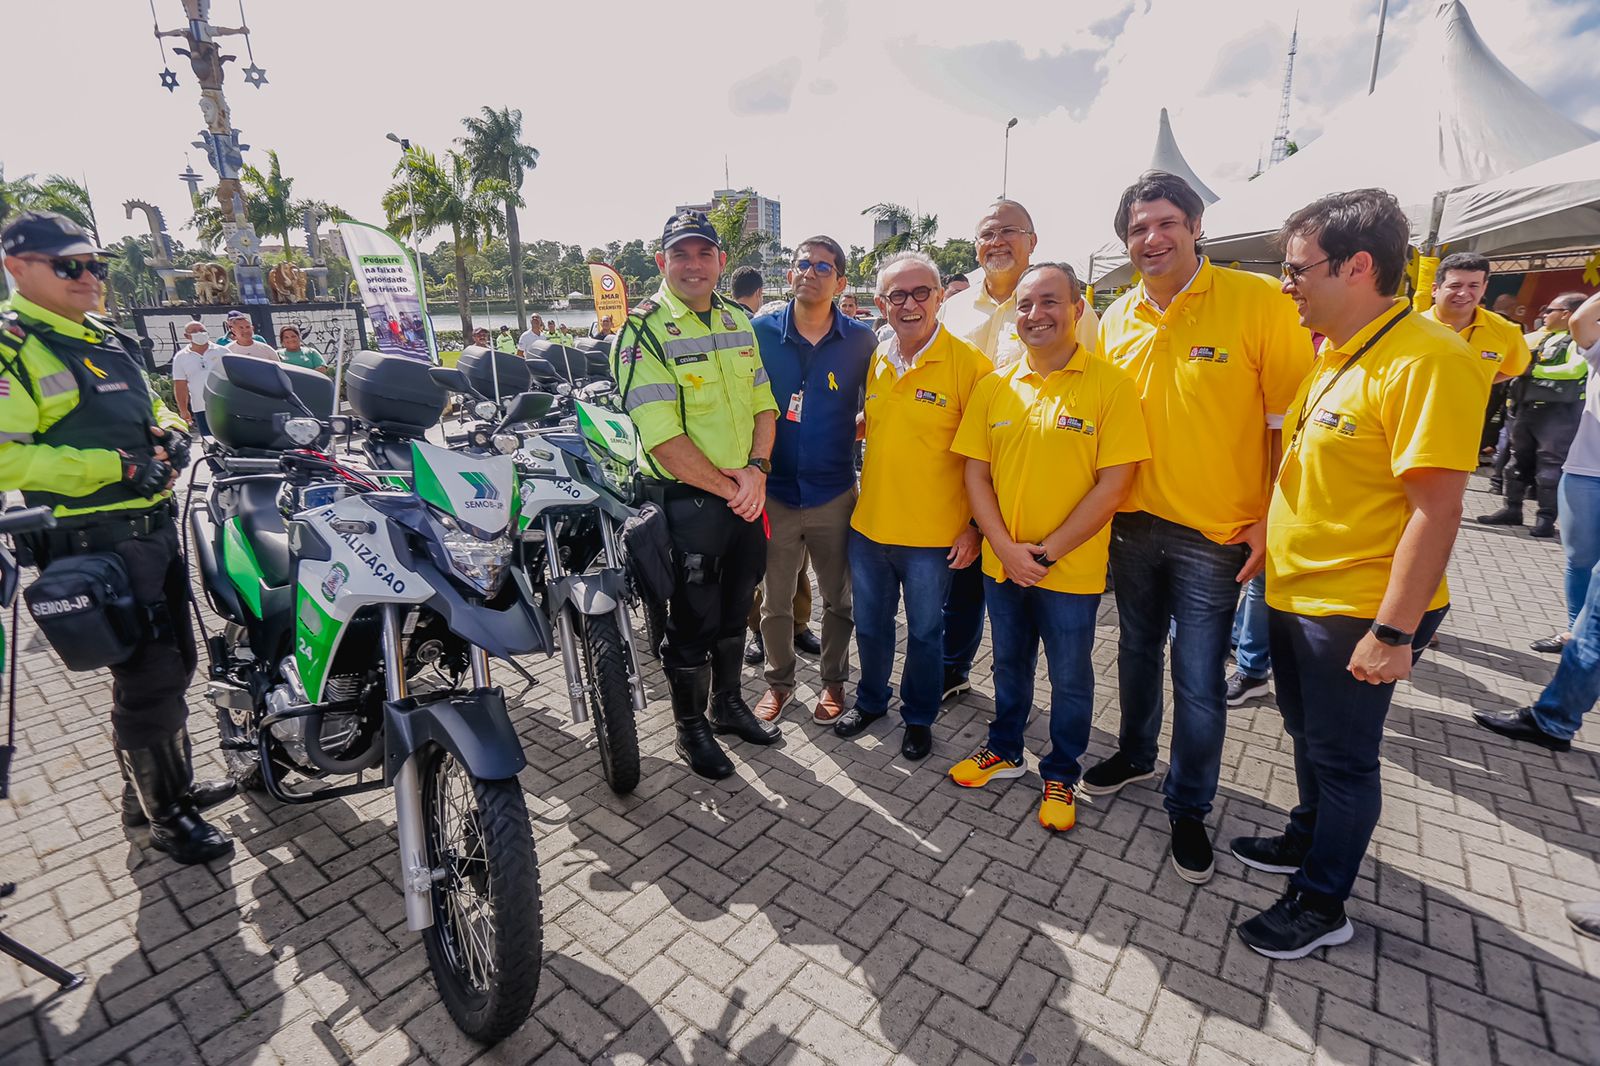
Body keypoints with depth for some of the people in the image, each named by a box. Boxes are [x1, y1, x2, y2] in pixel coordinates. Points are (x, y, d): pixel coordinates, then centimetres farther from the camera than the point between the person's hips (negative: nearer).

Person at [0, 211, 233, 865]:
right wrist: (115, 467, -24)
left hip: (155, 523, 9)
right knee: (148, 677, -5)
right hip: (95, 538, -9)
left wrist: (172, 433, 5)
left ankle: (157, 786, 36)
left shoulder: (111, 340, 16)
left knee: (172, 664, 18)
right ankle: (166, 816, 13)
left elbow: (150, 408, 27)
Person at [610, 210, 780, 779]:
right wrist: (727, 488, -17)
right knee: (693, 619, 7)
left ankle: (728, 702, 41)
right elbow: (663, 435, -20)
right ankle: (691, 727, 28)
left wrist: (755, 470, -9)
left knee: (735, 607, 20)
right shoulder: (643, 331, -12)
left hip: (746, 494, 7)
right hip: (686, 500, -6)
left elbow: (763, 403, 8)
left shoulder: (739, 320, 9)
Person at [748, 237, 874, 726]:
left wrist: (852, 431, -2)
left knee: (839, 598, 13)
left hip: (834, 494, 0)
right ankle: (778, 680, 34)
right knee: (774, 599, 13)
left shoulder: (860, 340, -1)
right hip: (774, 492, 0)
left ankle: (833, 680, 34)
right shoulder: (759, 332, -2)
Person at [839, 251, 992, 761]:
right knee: (870, 624, 20)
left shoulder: (969, 363, -13)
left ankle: (918, 717, 36)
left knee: (924, 632, 13)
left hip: (933, 533, -5)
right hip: (869, 525, 5)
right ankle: (870, 700, 44)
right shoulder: (874, 360, 4)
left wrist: (974, 527, -13)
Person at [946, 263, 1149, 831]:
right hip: (1002, 565, 4)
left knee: (1070, 680, 13)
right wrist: (1006, 548, -10)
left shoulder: (1110, 385, -10)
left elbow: (1114, 483, -13)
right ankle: (1003, 750, 43)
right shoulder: (994, 386, 1)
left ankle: (1061, 774, 35)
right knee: (1009, 665, 21)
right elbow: (975, 474, 1)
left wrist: (1047, 551, -15)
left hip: (1071, 569, -3)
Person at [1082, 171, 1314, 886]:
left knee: (1199, 678, 4)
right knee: (1137, 650, 20)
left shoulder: (1257, 299, -10)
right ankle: (1135, 755, 43)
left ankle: (1189, 807, 25)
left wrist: (1273, 518, -12)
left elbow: (1288, 420, -8)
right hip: (1133, 523, 5)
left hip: (1215, 531, -4)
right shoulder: (1116, 319, 3)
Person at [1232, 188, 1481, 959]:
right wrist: (1273, 524, 12)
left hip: (1358, 610, -8)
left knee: (1342, 756, 8)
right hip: (1295, 592, 8)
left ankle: (1322, 904, 27)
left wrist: (1394, 631, -24)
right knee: (1307, 733, 24)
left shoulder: (1425, 359, -20)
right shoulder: (1333, 353, 8)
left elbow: (1436, 510, -23)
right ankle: (1308, 839, 46)